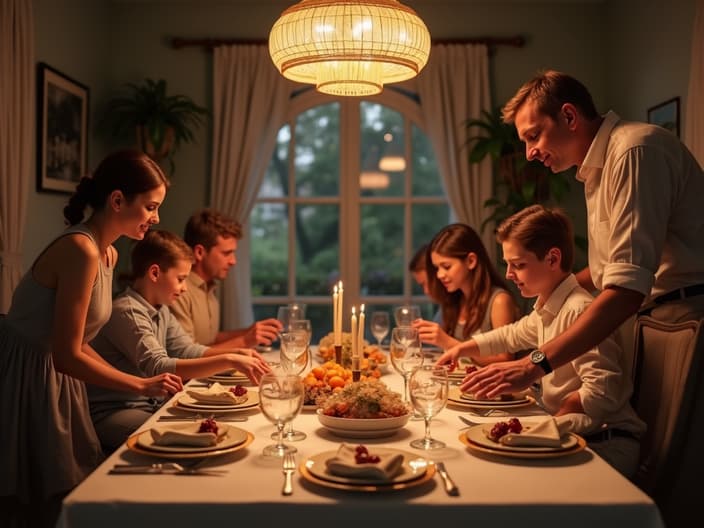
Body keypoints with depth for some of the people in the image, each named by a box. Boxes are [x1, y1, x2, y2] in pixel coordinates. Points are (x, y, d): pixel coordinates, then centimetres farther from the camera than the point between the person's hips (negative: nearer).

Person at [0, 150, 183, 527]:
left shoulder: (108, 254, 6)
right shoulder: (81, 250, -23)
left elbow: (77, 343, 9)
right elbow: (66, 355, -23)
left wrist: (138, 381, 3)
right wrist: (141, 385, -15)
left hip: (55, 380, 9)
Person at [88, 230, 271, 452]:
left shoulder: (161, 310, 12)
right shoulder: (126, 312, -19)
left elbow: (187, 350, 11)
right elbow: (158, 368, -29)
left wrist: (236, 352, -6)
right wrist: (229, 361, -33)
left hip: (151, 404, 9)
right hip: (112, 413, -9)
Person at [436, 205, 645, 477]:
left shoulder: (579, 310, -21)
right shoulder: (545, 309, 11)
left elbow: (602, 393, -28)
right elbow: (513, 335, 34)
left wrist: (557, 413, -16)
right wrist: (463, 348, 31)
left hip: (606, 442, -9)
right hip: (570, 432, 9)